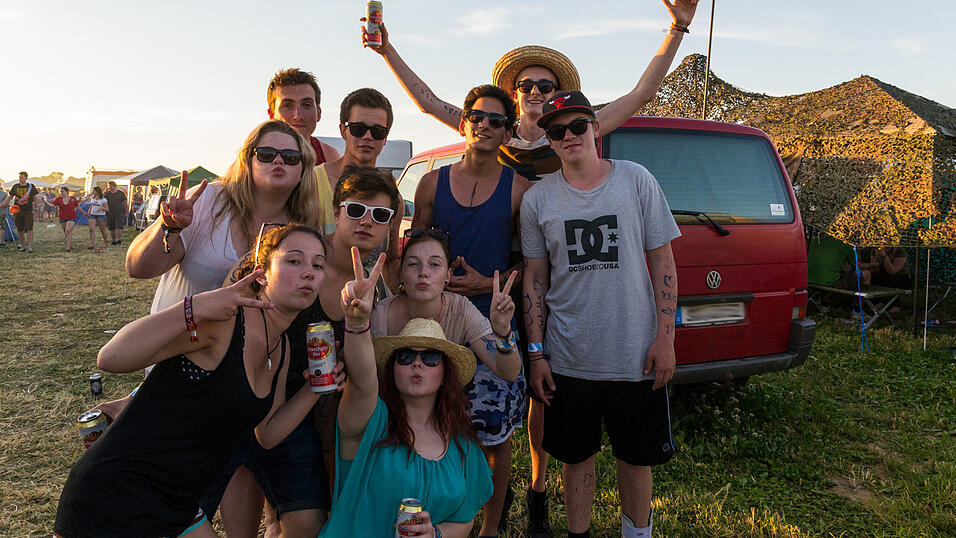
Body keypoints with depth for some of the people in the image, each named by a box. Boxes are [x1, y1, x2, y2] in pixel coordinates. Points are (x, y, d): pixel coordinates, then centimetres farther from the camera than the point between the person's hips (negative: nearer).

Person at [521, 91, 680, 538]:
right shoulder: (537, 199, 0)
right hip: (568, 360, 1)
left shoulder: (636, 179, -2)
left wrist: (665, 336, -6)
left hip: (636, 355, 0)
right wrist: (536, 353, 1)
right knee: (576, 456, 13)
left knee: (636, 456, 15)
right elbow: (535, 279, 5)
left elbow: (662, 261, 0)